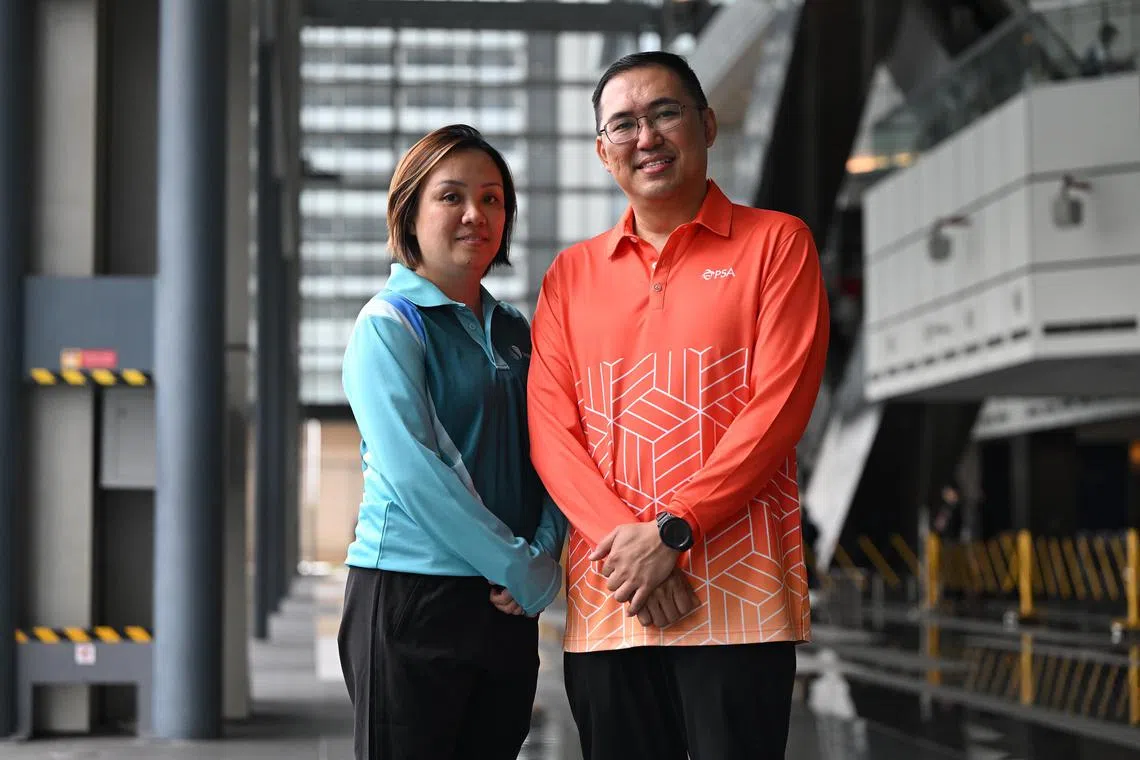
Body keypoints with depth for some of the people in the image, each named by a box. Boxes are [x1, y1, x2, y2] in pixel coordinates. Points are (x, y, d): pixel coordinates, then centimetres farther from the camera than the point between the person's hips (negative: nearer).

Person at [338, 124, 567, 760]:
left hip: (508, 607, 6)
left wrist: (545, 558, -8)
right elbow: (414, 469, -17)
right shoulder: (389, 323, -6)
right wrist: (521, 569, -16)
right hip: (409, 593, -6)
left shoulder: (515, 331, 15)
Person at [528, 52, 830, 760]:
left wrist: (672, 532, -14)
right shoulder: (571, 274, 15)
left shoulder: (775, 243, 5)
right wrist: (619, 541, -11)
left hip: (738, 595, -3)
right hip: (605, 601, 3)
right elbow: (549, 427, 6)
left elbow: (778, 405, -6)